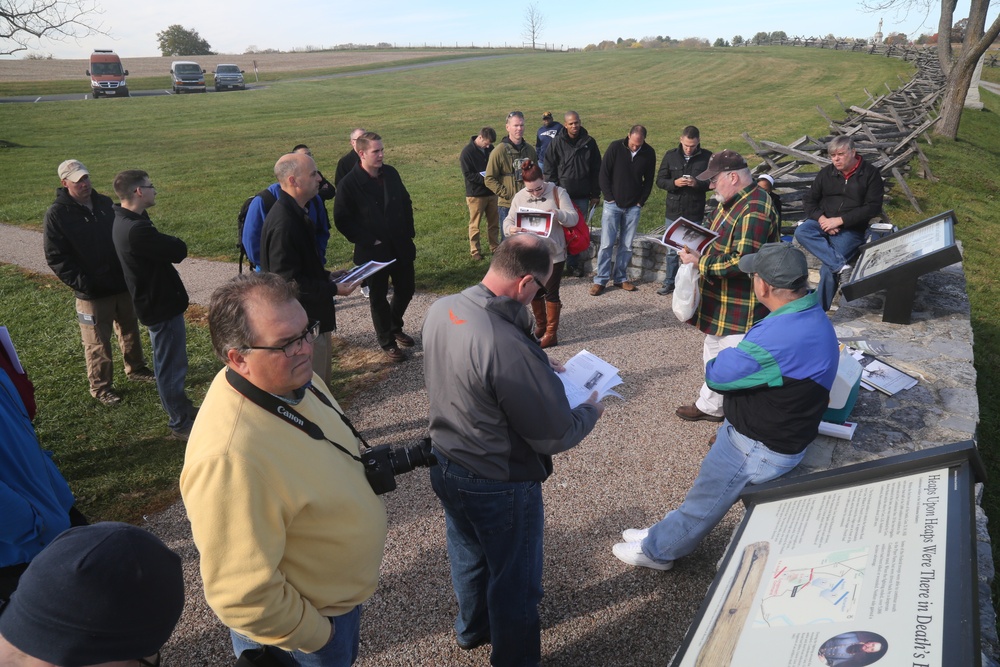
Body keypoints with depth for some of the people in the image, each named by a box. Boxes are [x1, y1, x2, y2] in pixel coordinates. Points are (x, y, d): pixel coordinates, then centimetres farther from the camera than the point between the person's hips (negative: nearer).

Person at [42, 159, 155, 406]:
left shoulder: (104, 203, 4)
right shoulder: (57, 214, -10)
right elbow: (56, 257, -11)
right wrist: (80, 283, -19)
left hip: (123, 284, 5)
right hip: (92, 292, -5)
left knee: (130, 330, 19)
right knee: (97, 342, 4)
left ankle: (136, 369, 38)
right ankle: (100, 387, 19)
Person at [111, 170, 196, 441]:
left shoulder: (124, 221, 7)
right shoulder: (136, 229, -28)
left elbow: (166, 249, 9)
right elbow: (179, 251, -21)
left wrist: (167, 244, -9)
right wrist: (171, 243, -4)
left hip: (157, 301, 11)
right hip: (162, 305, -11)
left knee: (170, 363, 24)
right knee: (171, 366, 2)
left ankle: (180, 407, 42)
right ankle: (180, 424, 16)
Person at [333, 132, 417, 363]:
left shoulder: (391, 173, 2)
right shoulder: (350, 183, -13)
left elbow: (406, 203, 13)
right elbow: (342, 220, -12)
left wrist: (409, 232, 4)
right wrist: (368, 241, -15)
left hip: (401, 247, 5)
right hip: (373, 252, -5)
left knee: (406, 289, 15)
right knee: (378, 298, 8)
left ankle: (395, 327, 40)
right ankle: (387, 342, 24)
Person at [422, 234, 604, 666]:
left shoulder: (441, 309, -11)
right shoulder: (512, 349, -36)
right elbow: (557, 436, -25)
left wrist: (540, 369, 7)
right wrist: (591, 411, -5)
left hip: (444, 466, 8)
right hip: (498, 487, -8)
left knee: (467, 555, 31)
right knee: (514, 580, 19)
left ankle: (473, 628, 58)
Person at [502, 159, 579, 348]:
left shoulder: (557, 192, -6)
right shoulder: (519, 197, 4)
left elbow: (573, 218, -10)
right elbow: (508, 220, 2)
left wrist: (559, 214, -31)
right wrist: (511, 229, -22)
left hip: (553, 254, -4)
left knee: (551, 293, 1)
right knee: (534, 292, 14)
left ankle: (551, 333, 11)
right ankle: (540, 325, 33)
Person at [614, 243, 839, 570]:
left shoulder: (780, 336, -36)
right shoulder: (811, 312, -3)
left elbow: (716, 375, -24)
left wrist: (717, 361, -5)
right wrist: (735, 358, -10)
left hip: (761, 449, -9)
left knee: (705, 500, 12)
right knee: (706, 489, 23)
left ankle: (657, 550, 33)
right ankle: (666, 533, 41)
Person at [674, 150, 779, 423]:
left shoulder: (754, 211, -24)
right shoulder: (730, 202, 8)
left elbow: (743, 262, -30)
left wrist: (699, 261, -24)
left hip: (742, 308, -11)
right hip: (720, 302, 11)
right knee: (713, 355, 24)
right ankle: (709, 406, 43)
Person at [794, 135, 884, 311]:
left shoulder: (870, 174, 1)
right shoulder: (826, 173, 10)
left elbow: (873, 208, -7)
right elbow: (809, 201, 10)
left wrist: (840, 220, -17)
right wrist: (822, 219, -11)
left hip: (851, 229, -4)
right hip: (824, 222, 4)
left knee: (828, 270, -23)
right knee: (801, 232, -31)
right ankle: (839, 265, -35)